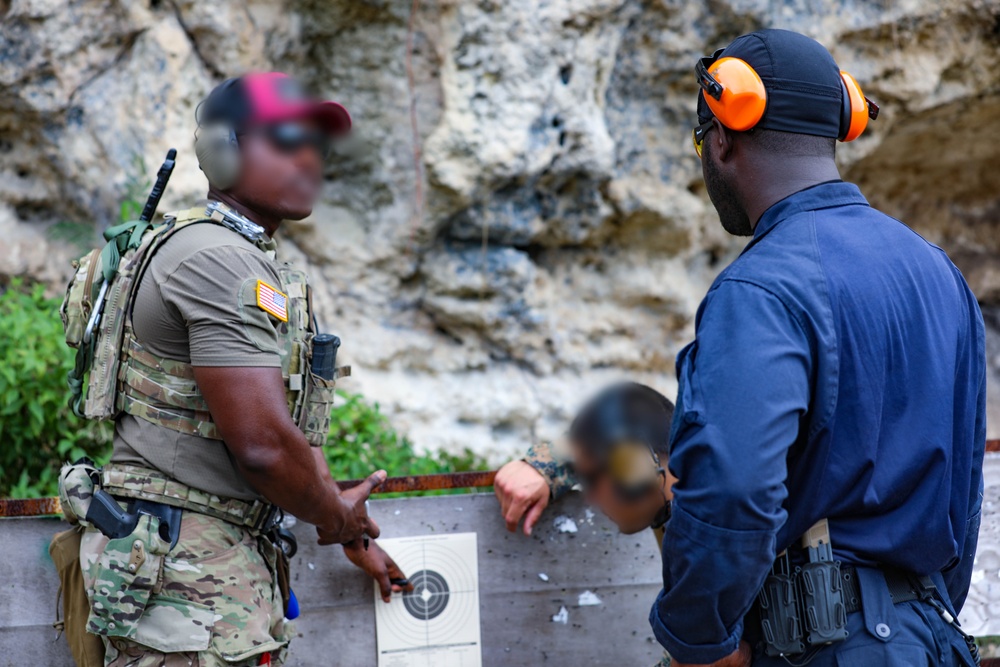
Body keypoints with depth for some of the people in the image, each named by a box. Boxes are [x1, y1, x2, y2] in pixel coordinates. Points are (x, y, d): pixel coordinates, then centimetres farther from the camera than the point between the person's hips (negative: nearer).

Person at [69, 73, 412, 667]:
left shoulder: (258, 265, 20)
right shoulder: (215, 256, -15)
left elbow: (292, 427, 25)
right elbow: (263, 444, -22)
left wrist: (354, 535, 26)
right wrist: (337, 516, -4)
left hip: (237, 553, 10)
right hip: (184, 563, -10)